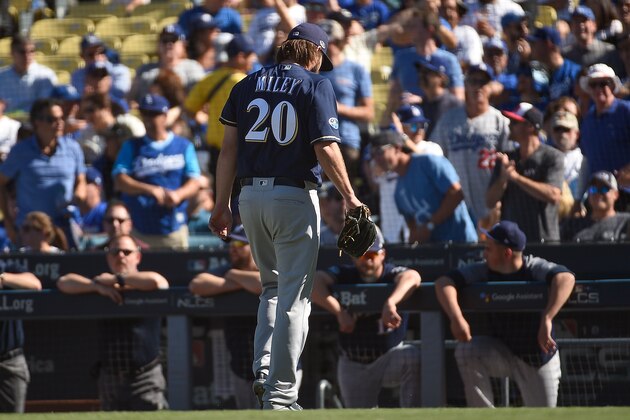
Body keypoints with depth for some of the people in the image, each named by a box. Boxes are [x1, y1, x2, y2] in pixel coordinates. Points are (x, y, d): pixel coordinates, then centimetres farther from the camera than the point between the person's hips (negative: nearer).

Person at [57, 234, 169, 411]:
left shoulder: (146, 285, 3)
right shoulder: (100, 283, 14)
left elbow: (155, 281, -21)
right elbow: (63, 282, 4)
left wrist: (115, 279, -10)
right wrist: (98, 286, -12)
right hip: (109, 377, 4)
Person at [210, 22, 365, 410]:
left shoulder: (248, 85, 9)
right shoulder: (316, 86, -4)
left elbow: (229, 148, 7)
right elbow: (326, 149, -13)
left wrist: (222, 205, 10)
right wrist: (350, 197, -5)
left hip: (251, 196, 5)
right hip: (295, 198, -5)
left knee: (273, 286, 23)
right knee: (294, 298, -1)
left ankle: (264, 369, 8)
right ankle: (280, 394, -4)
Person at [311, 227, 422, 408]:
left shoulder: (392, 274, -10)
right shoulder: (344, 275, -5)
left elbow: (412, 277, -34)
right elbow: (314, 282, -23)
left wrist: (391, 303, -53)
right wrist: (339, 311, -36)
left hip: (390, 358, -2)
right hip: (353, 367, 2)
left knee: (413, 357, -33)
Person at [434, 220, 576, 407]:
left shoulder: (534, 268, -21)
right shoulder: (483, 271, -11)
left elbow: (566, 278, -40)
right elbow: (444, 282, -19)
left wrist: (546, 319, -52)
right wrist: (456, 318, -38)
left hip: (539, 356, -2)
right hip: (500, 353, 2)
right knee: (467, 349, -26)